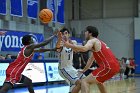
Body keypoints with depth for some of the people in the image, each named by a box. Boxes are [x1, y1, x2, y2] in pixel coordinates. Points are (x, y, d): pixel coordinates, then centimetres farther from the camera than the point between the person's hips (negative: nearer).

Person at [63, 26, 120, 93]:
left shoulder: (92, 41, -2)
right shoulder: (97, 42, 28)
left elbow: (84, 48, -25)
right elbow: (91, 59, 36)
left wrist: (69, 45, -19)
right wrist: (84, 70, 41)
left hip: (108, 67, -10)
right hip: (115, 66, 10)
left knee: (85, 81, -11)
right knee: (98, 81, 35)